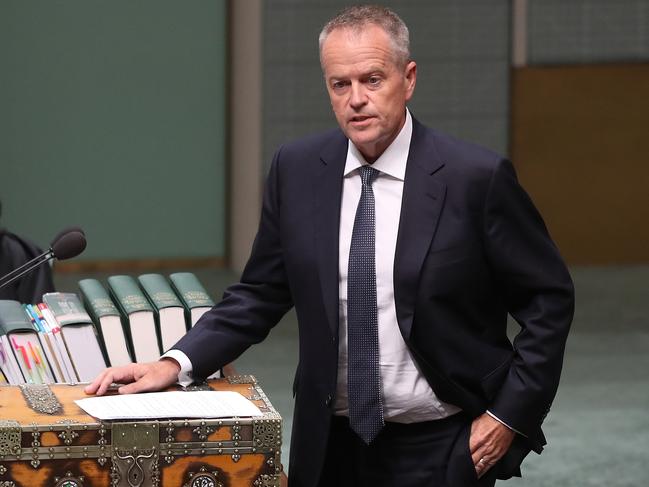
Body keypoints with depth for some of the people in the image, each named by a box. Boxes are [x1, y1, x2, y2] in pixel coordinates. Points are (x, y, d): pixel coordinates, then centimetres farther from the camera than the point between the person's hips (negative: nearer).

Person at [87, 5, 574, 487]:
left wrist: (510, 414, -9)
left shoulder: (476, 177, -11)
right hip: (333, 447, 3)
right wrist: (175, 364, -7)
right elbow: (260, 295, 6)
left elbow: (549, 298, -4)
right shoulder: (297, 170, 0)